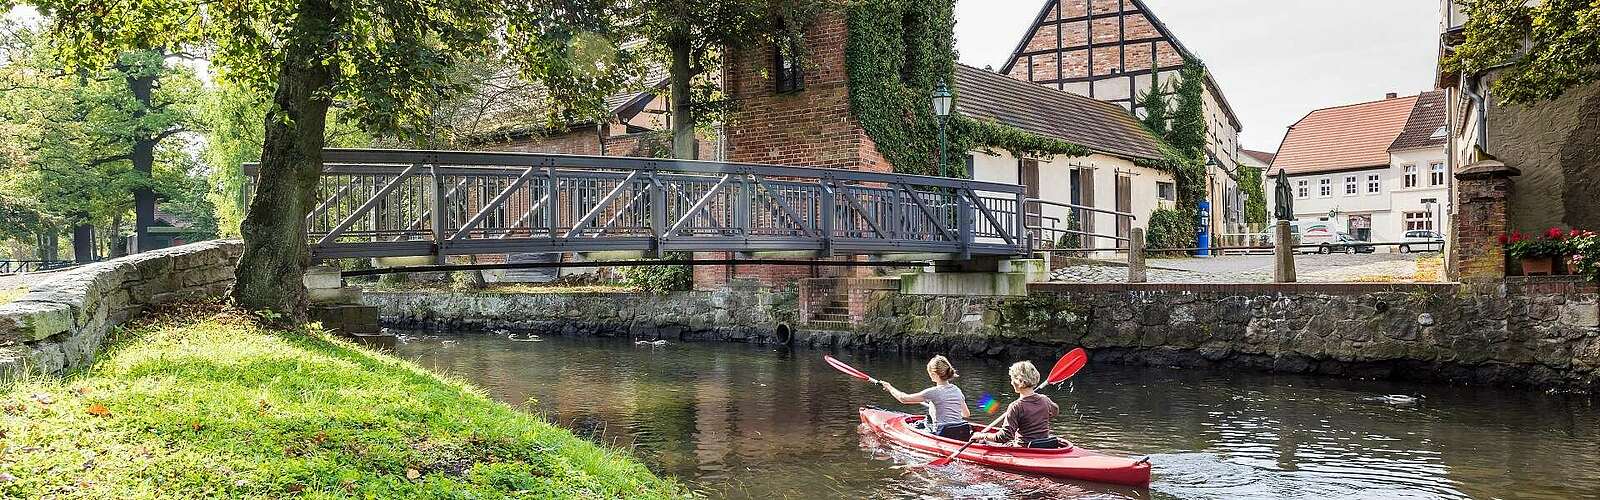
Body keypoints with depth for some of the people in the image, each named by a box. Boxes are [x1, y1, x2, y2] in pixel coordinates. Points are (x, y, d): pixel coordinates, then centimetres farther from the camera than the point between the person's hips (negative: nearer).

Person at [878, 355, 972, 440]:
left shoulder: (933, 392, -12)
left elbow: (904, 398, -8)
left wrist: (889, 387, 8)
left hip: (945, 436, -7)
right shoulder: (957, 390, 7)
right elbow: (967, 414, 19)